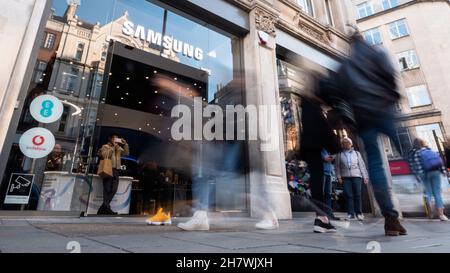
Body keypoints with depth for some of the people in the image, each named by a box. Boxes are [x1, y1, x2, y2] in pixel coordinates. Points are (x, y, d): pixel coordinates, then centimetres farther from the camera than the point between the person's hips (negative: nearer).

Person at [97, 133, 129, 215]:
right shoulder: (105, 146, 6)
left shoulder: (119, 148, 21)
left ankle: (102, 209, 6)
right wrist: (113, 147, -9)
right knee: (107, 189, -8)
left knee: (114, 189, 0)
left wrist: (125, 144, 0)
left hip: (115, 170, 5)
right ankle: (107, 207, -8)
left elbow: (126, 153, 11)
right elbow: (105, 155, -11)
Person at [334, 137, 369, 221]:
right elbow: (337, 166, 7)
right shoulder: (339, 154, 13)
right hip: (345, 177, 0)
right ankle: (351, 214, 0)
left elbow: (362, 165, 11)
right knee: (349, 195, -3)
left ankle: (359, 213, 7)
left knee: (357, 195, -3)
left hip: (356, 176, 1)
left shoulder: (357, 153, 16)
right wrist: (339, 176, -4)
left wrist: (365, 177, 4)